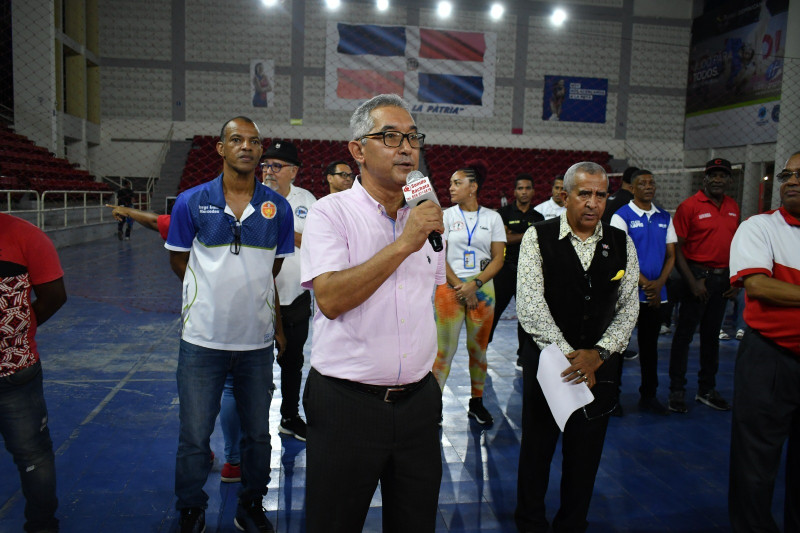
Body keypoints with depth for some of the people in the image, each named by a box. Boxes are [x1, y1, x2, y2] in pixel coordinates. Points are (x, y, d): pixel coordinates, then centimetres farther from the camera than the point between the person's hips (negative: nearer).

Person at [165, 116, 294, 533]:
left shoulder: (278, 208, 1)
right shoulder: (192, 202, -4)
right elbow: (179, 262, 7)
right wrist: (212, 294, 7)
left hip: (258, 341, 2)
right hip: (203, 338, -1)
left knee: (257, 433, 14)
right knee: (194, 436, 8)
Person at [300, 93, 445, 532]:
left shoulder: (426, 216, 9)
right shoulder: (331, 212, -7)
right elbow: (330, 299, -22)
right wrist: (403, 245, -22)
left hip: (418, 401, 5)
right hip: (346, 404, -4)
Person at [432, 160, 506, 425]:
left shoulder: (492, 217, 6)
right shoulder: (446, 216, 4)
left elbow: (498, 259, 2)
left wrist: (474, 284, -10)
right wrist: (460, 288, -10)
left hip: (483, 287, 1)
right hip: (450, 287, -1)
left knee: (478, 348, 8)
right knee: (445, 348, -3)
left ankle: (477, 403, 20)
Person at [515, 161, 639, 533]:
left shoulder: (621, 244, 3)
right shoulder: (538, 237, -8)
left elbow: (629, 306, 1)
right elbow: (529, 305, -15)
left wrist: (598, 353, -12)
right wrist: (568, 354, -17)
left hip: (600, 364, 3)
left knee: (586, 451, 14)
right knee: (536, 447, 11)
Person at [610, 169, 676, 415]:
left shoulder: (664, 217, 11)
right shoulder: (622, 216, -5)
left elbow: (671, 254, 10)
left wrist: (659, 283, -6)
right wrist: (645, 284, -14)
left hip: (655, 293, 5)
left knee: (650, 344, 12)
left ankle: (648, 395, 23)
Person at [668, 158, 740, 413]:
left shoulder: (733, 207, 10)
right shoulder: (689, 206, -8)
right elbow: (677, 248, -11)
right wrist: (692, 281, -15)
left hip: (722, 278, 6)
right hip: (698, 276, -6)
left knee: (712, 335, 14)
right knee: (684, 334, 0)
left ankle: (707, 389, 25)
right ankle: (677, 391, 10)